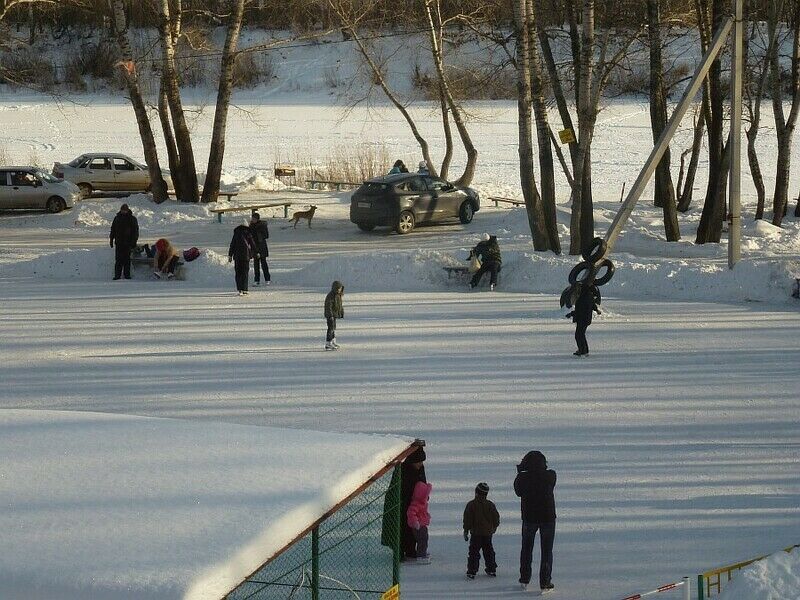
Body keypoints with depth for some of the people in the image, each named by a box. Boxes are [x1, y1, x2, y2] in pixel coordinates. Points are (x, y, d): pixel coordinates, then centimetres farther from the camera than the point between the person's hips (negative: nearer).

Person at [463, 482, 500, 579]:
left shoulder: (471, 505, -9)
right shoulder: (490, 505, 0)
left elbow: (467, 519, -8)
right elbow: (496, 517, 6)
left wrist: (466, 531, 0)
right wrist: (494, 527, 23)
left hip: (475, 533, -3)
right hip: (488, 532, 3)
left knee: (474, 552, 1)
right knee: (489, 551, 16)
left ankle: (471, 571, -4)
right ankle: (491, 570, 21)